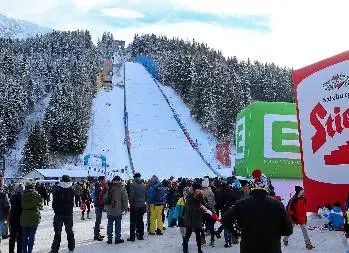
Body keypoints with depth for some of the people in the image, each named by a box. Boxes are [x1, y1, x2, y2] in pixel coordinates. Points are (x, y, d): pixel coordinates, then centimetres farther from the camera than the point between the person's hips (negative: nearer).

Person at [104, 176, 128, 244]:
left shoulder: (108, 188, 3)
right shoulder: (122, 189, -8)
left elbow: (105, 198, 11)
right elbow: (125, 199, -7)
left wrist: (106, 208, 21)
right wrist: (125, 208, 3)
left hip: (109, 211, 3)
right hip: (118, 210, -3)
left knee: (110, 224, 10)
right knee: (118, 225, 5)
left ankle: (109, 239, 14)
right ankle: (117, 239, 9)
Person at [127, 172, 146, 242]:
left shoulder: (133, 185, -13)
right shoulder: (144, 185, 5)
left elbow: (131, 195, -14)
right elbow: (145, 195, 11)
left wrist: (131, 203, -4)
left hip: (135, 205, -6)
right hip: (142, 205, 6)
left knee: (133, 222, 0)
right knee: (140, 221, 13)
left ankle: (132, 237, 0)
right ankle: (140, 235, 18)